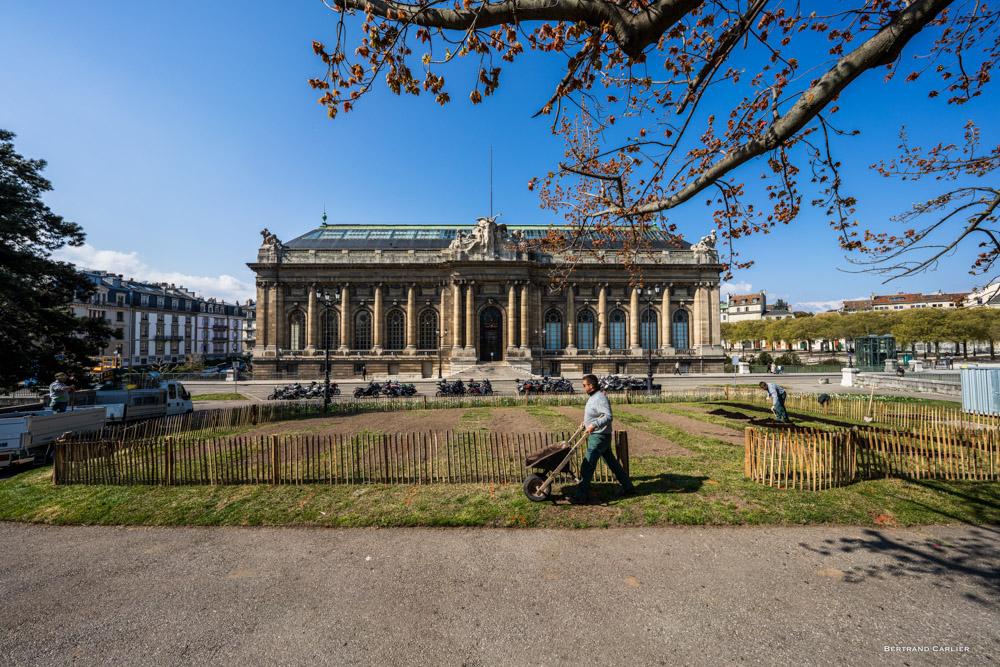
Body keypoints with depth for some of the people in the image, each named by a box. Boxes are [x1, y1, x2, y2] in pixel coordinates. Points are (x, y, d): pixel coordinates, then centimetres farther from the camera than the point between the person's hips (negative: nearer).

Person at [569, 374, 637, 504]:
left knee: (587, 465, -6)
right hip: (597, 436, 11)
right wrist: (585, 422, 15)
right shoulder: (593, 397, 12)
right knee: (611, 462, 19)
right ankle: (628, 487, 31)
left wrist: (594, 424, -38)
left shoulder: (600, 398, -20)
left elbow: (608, 416, -30)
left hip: (599, 437, -11)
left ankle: (581, 496, 2)